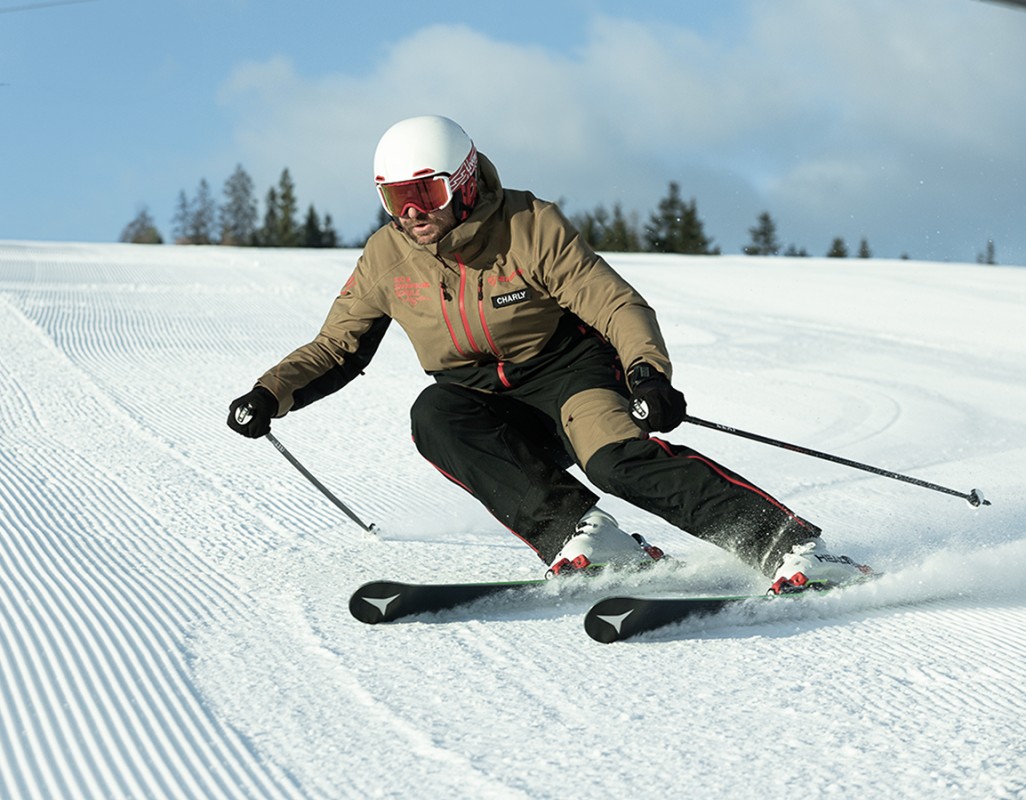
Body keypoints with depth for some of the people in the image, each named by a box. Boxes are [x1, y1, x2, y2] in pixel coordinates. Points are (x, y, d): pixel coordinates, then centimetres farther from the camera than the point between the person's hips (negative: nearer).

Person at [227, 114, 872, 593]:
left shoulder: (530, 226, -14)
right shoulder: (388, 258, -3)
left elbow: (618, 305, -15)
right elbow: (337, 348, 8)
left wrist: (647, 370, -35)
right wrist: (273, 393, -10)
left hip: (566, 371, -4)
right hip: (484, 408, 4)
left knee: (620, 458, -33)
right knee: (434, 416, -30)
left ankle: (790, 548, -34)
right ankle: (579, 535, -34)